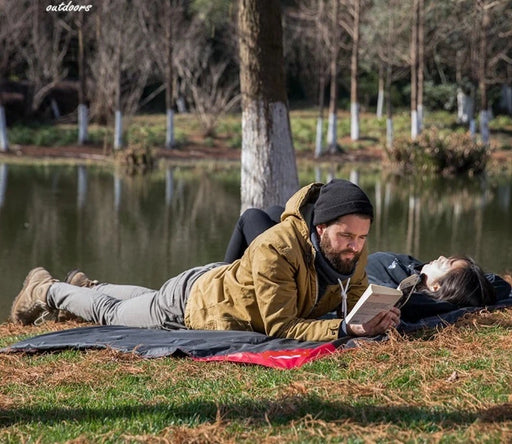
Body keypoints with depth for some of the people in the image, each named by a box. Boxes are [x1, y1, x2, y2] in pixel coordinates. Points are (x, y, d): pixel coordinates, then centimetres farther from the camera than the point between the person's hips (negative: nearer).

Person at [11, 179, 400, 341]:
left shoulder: (353, 249, -25)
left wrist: (373, 318, -37)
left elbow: (355, 299, -13)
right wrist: (344, 330, -54)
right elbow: (280, 327, -43)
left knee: (148, 300, 37)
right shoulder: (276, 250, -46)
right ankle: (45, 290, 49)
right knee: (111, 313, 21)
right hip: (193, 302, -7)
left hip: (225, 283, 7)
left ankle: (89, 287, 65)